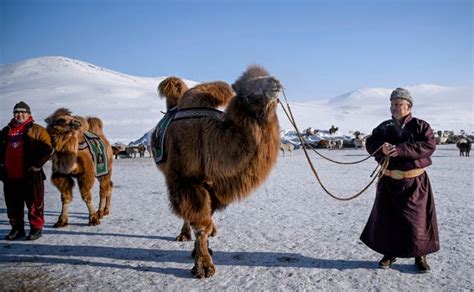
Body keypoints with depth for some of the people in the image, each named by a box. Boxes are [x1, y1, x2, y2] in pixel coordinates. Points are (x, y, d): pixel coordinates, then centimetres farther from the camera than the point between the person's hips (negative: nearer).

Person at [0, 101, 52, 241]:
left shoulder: (36, 130, -2)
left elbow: (47, 149, -10)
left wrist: (37, 165, -13)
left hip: (30, 176, -5)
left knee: (34, 203, 3)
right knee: (12, 205, 12)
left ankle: (36, 228, 14)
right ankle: (17, 228, 25)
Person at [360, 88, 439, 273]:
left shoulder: (420, 125, -5)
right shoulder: (384, 127, 6)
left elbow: (429, 145, -19)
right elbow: (370, 143, 2)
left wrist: (401, 150, -28)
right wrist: (381, 148, -22)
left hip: (415, 182, -3)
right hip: (389, 182, 3)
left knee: (417, 220, 2)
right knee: (387, 218, 9)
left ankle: (420, 256, 20)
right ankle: (389, 254, 25)